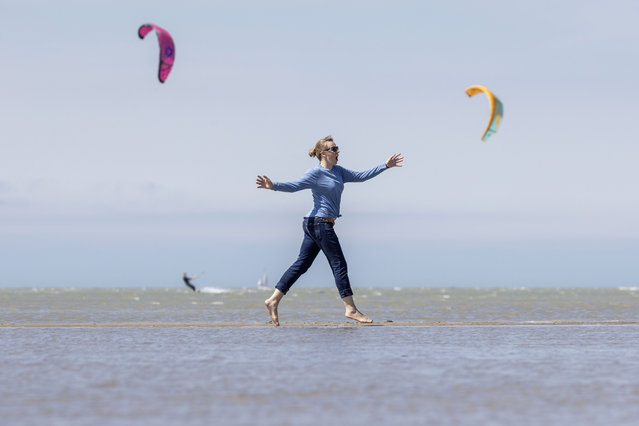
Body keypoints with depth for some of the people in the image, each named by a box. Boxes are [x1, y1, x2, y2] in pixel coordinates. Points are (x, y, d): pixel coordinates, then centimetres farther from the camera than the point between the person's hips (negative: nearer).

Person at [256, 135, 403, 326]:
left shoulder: (338, 172, 16)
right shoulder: (316, 173, -10)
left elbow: (361, 176, 23)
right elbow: (294, 185, -19)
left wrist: (385, 166, 24)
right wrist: (273, 186, -35)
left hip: (314, 225, 9)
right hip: (320, 222, -9)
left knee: (301, 264, 8)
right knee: (339, 264, -5)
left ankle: (273, 300, 7)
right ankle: (350, 309, -1)